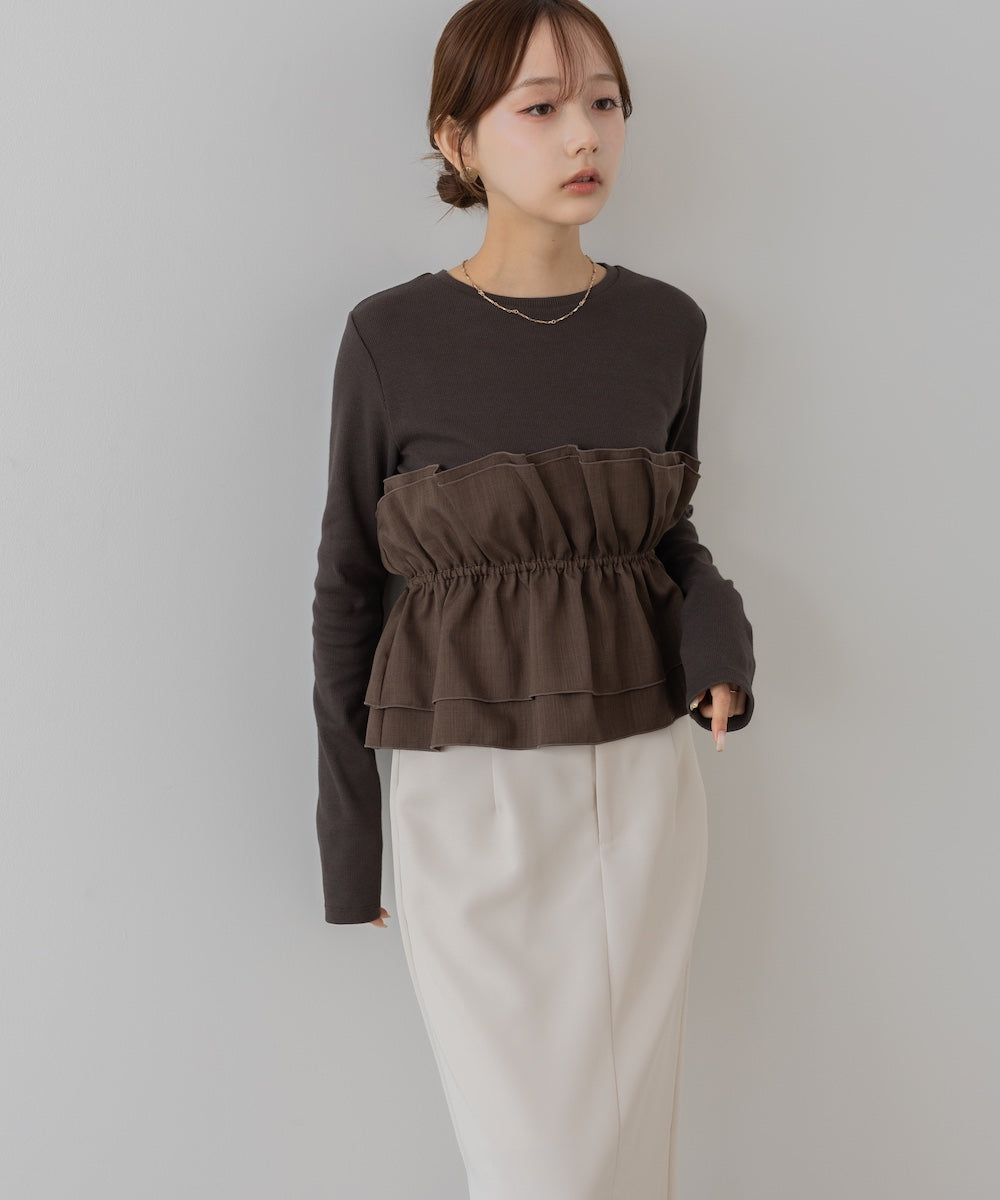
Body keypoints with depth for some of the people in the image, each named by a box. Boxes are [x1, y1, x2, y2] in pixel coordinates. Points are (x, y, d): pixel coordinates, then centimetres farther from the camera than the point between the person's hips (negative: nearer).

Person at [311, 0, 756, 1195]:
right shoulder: (391, 339, -8)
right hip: (471, 796, -3)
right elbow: (350, 582, -1)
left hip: (639, 784, 3)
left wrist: (719, 639, -10)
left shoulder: (665, 326, 1)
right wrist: (347, 838, 1)